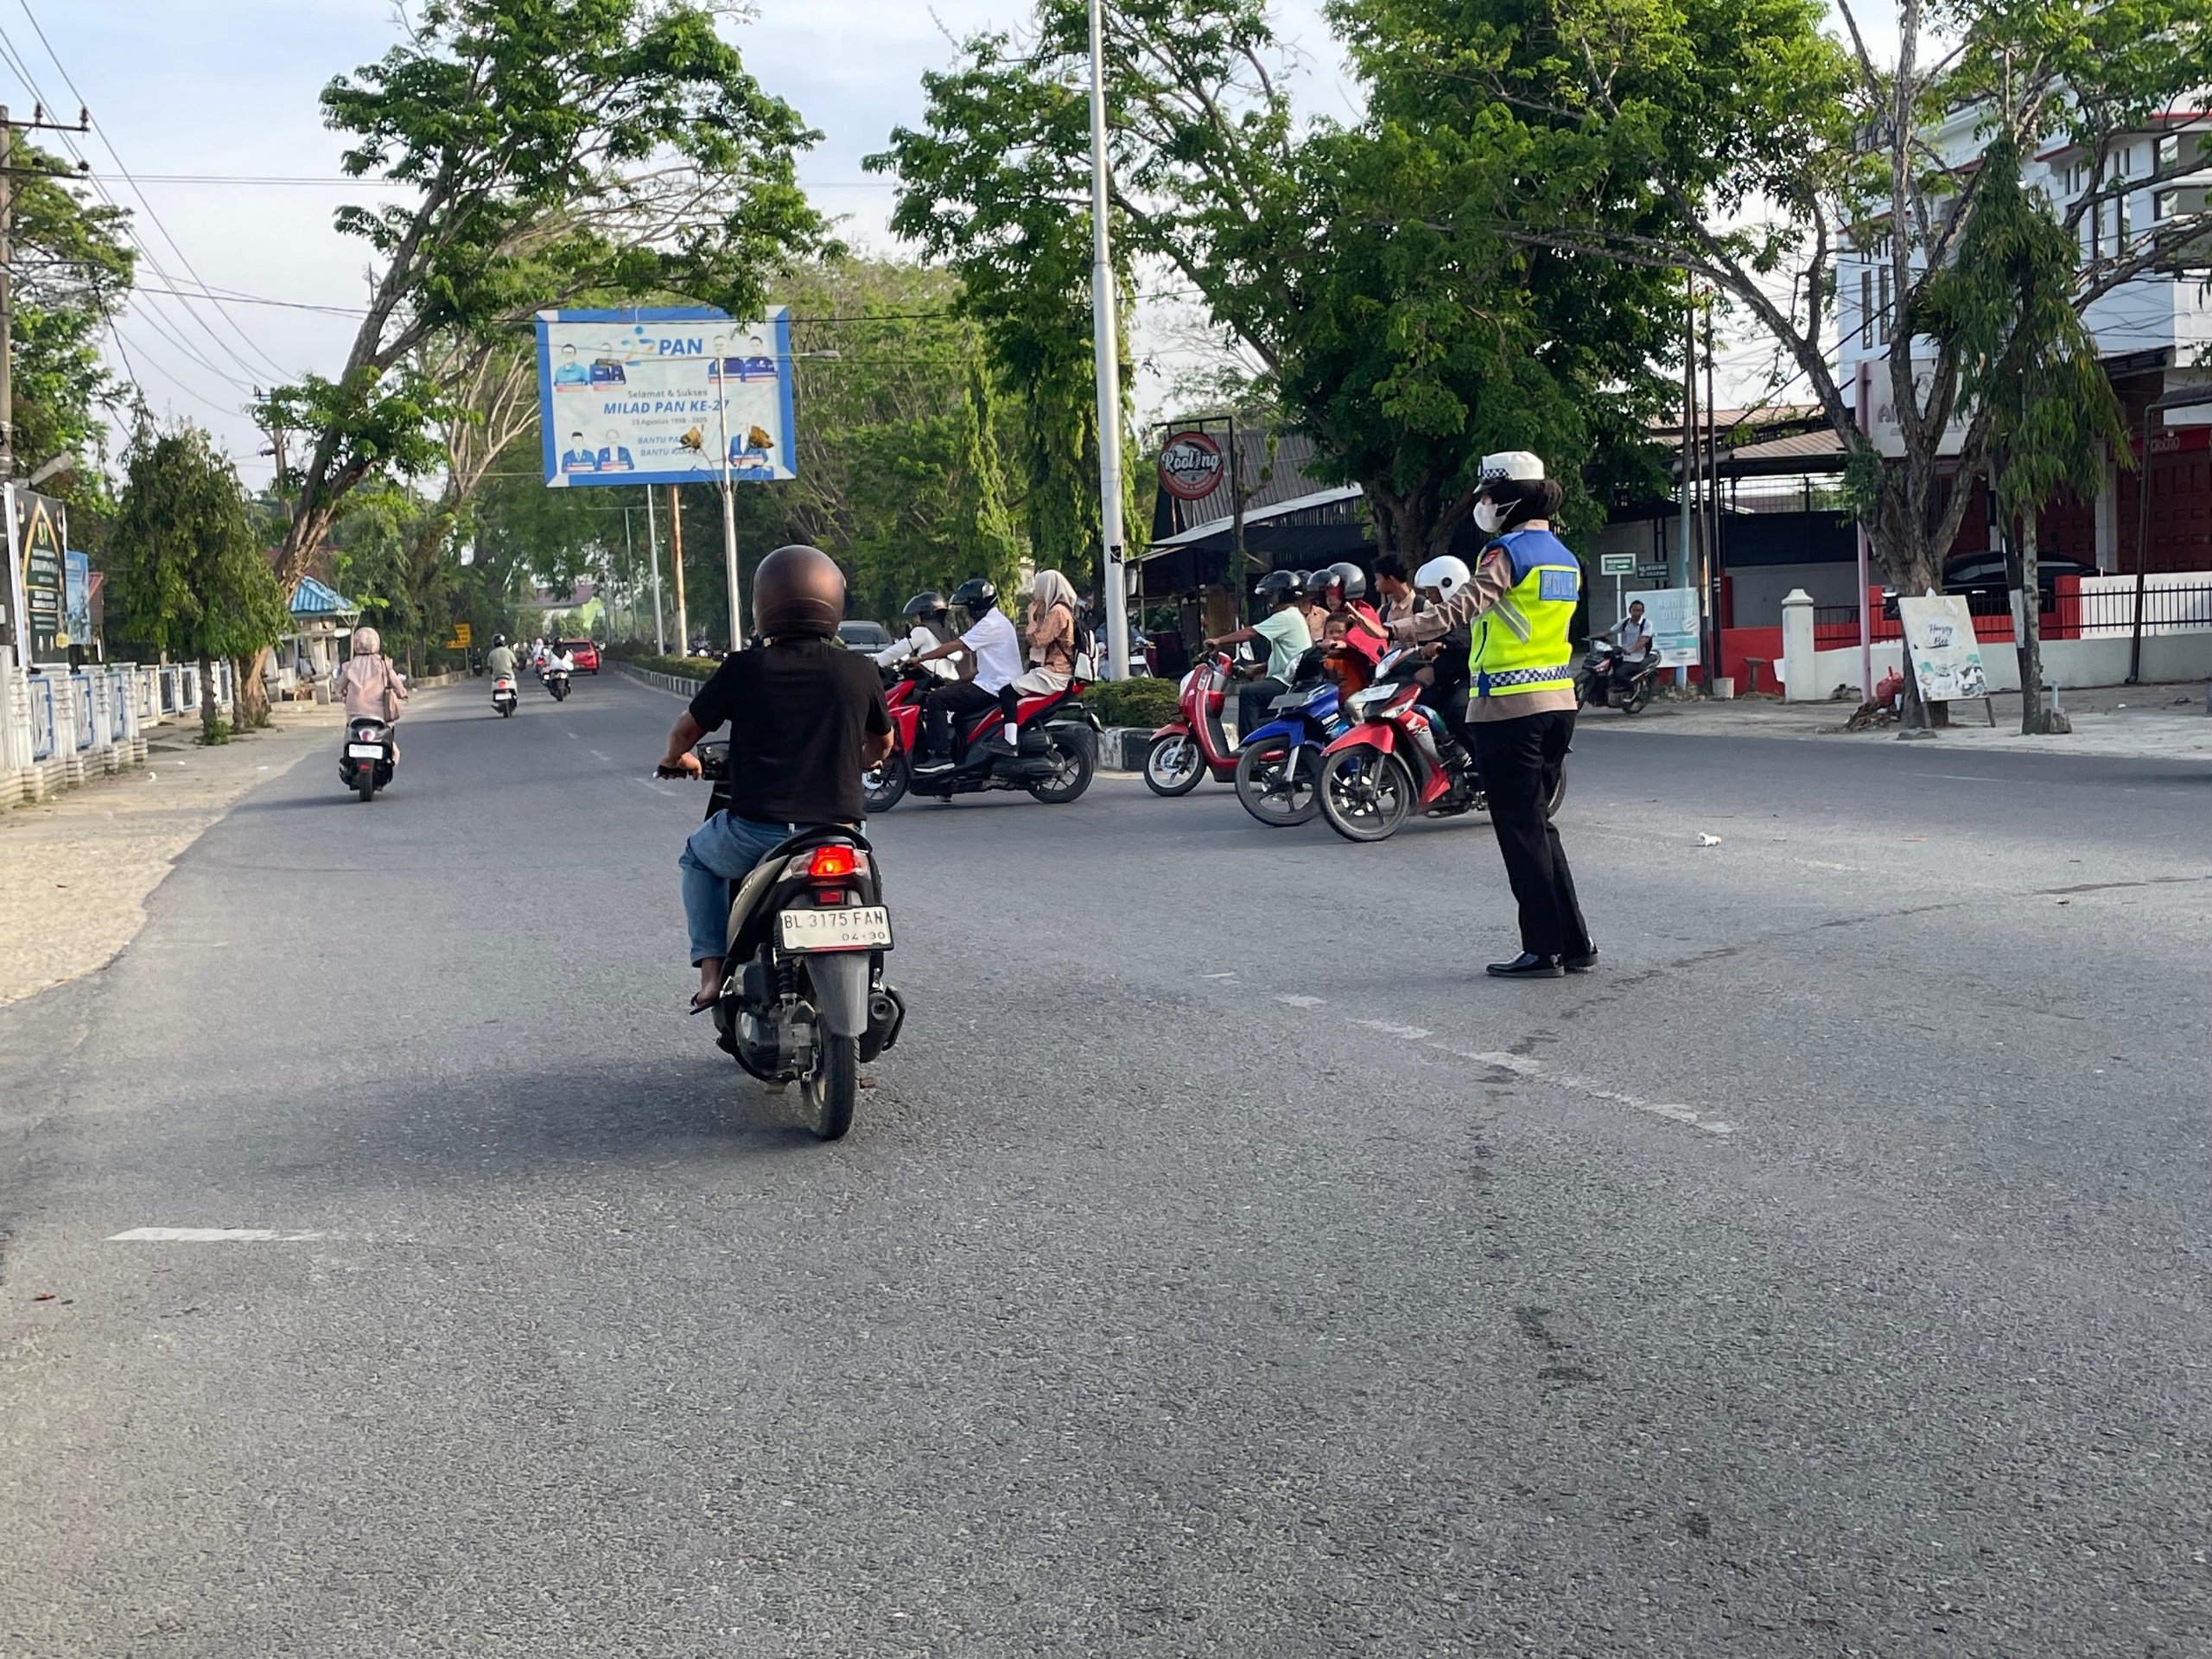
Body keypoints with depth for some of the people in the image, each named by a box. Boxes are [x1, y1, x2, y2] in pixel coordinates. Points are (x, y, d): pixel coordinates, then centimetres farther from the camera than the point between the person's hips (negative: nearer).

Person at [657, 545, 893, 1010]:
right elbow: (882, 742, 19)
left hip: (758, 829, -2)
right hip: (840, 826, 2)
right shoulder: (858, 671, 2)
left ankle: (712, 971, 17)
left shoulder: (744, 668, -5)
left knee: (699, 858, 30)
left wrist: (677, 758, 29)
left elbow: (685, 730, 6)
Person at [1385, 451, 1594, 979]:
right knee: (1537, 823, 15)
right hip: (1558, 701, 8)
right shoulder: (1563, 557, 15)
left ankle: (1543, 950, 1)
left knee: (1520, 829, -2)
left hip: (1508, 707, -8)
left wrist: (1401, 629, -35)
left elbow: (1466, 604, -26)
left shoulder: (1507, 551, -11)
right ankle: (1575, 944, 16)